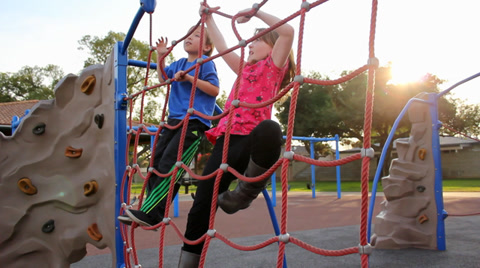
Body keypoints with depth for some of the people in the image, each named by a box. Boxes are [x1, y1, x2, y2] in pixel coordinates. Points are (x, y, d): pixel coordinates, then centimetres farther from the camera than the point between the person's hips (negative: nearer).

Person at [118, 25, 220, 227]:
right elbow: (163, 78, 33)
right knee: (156, 162, 3)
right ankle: (150, 212, 10)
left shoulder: (205, 63, -3)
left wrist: (189, 78, -18)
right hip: (174, 120, 8)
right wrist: (160, 56, 22)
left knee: (169, 165, -17)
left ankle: (149, 214, -16)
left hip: (194, 123, -8)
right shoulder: (179, 64, 18)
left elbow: (214, 90, -12)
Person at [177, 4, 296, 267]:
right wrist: (208, 18, 42)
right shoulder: (245, 69, 28)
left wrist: (255, 12, 3)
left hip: (250, 140, -6)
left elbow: (288, 31, -5)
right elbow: (221, 47, 36)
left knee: (268, 129, -43)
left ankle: (245, 192, -22)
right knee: (201, 206, -2)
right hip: (227, 140, 6)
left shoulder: (274, 66, 9)